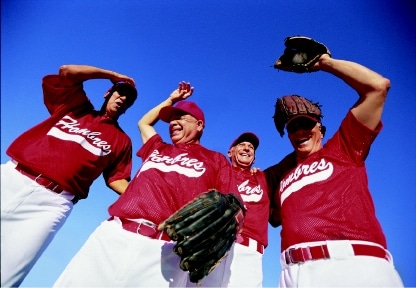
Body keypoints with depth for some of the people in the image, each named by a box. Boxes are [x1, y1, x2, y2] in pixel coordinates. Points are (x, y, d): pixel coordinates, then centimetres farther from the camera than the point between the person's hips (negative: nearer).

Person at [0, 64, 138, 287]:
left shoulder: (121, 140, 12)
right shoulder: (75, 106, 17)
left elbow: (117, 179, 9)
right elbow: (66, 71, 6)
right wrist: (113, 75, 13)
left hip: (52, 202, -2)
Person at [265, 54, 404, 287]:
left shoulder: (342, 150, 14)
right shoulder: (282, 174, 23)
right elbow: (277, 217, 30)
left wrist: (325, 62, 16)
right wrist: (257, 180, 21)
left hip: (356, 264, -3)